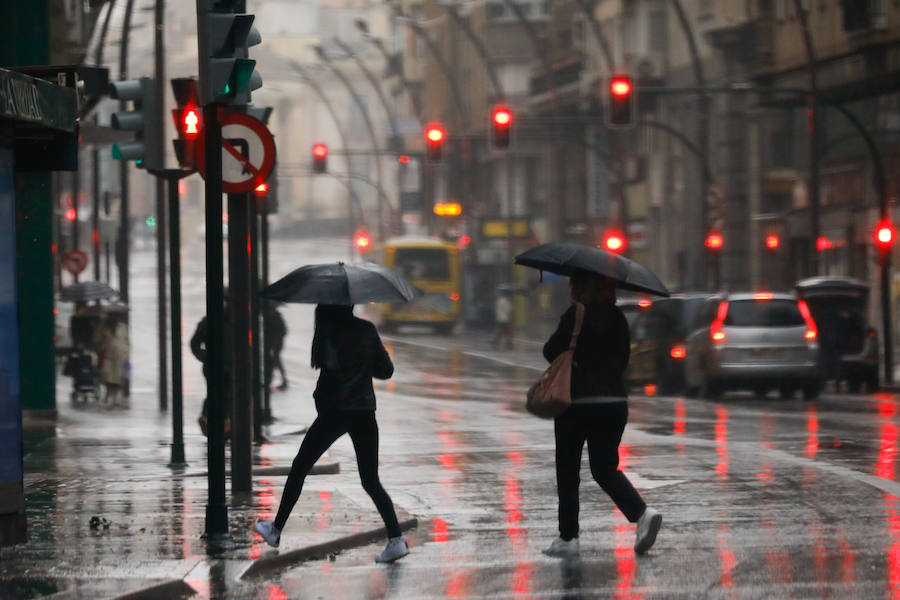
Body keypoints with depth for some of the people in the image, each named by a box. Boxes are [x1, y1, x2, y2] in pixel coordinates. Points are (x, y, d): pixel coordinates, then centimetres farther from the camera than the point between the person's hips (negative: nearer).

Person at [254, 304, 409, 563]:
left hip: (333, 412, -4)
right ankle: (396, 538, -10)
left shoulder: (328, 329, -8)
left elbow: (328, 362, -25)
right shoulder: (367, 330, 6)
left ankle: (276, 530, 21)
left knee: (299, 470, 14)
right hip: (364, 413, 4)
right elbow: (386, 370, 10)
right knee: (371, 481, 6)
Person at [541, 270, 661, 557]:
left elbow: (551, 351, -13)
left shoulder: (576, 316, -12)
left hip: (578, 402, -6)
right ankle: (642, 512, -9)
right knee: (605, 468, 14)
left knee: (567, 472, 6)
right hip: (615, 401, 6)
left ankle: (567, 537, 8)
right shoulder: (616, 317, 7)